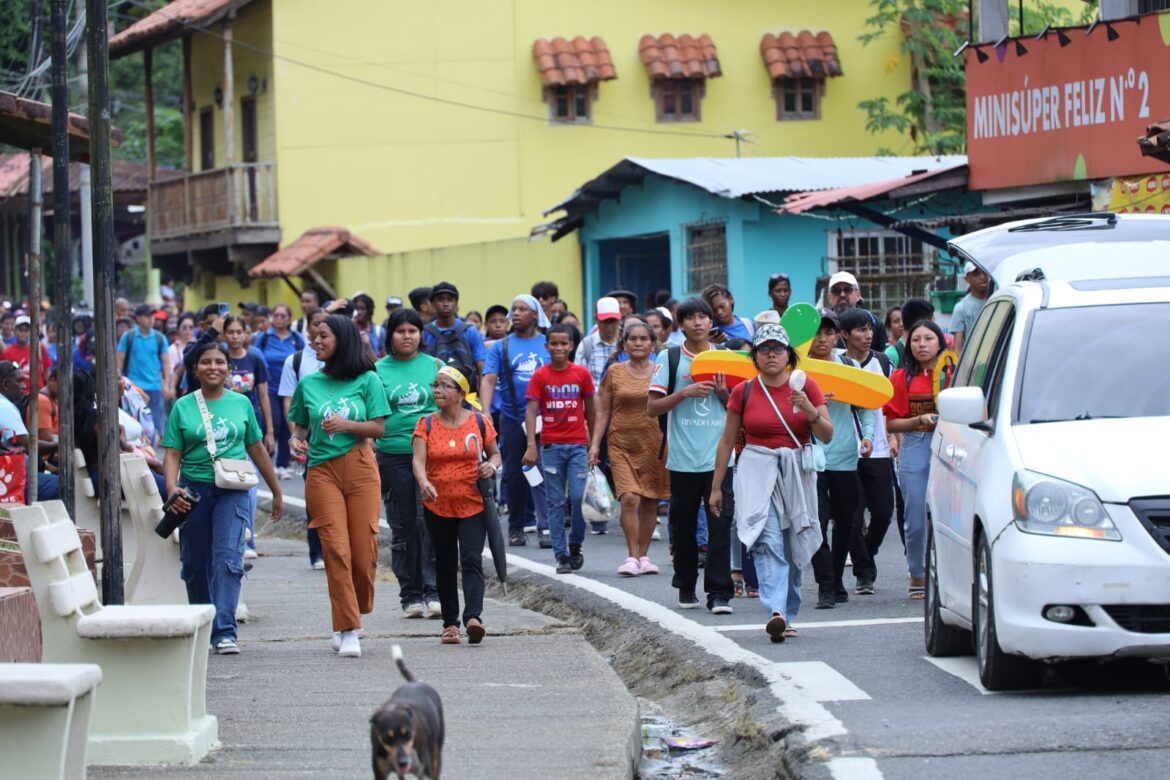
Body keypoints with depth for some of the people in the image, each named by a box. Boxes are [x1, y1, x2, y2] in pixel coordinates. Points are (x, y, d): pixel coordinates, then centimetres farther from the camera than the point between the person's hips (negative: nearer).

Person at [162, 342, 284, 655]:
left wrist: (276, 491, 20)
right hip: (194, 489, 1)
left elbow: (257, 449, 15)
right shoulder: (183, 407, 4)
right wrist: (171, 489, -18)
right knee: (196, 564, 8)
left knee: (228, 559, -15)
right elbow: (172, 454, 0)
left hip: (232, 491, -1)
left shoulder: (241, 404, 7)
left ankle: (224, 631, -19)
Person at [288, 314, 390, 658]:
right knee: (336, 549, -8)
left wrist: (346, 425, -15)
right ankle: (347, 631, -7)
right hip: (322, 471, 1)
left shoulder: (367, 381, 2)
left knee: (364, 549, -4)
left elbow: (379, 427, -1)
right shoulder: (309, 383, 9)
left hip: (360, 468, -1)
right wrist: (296, 440, -5)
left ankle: (352, 614, 20)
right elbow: (300, 425, 17)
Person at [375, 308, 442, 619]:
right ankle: (410, 594, 13)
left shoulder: (434, 366, 7)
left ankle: (433, 591, -10)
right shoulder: (378, 370, 6)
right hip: (393, 456, 1)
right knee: (402, 527, 5)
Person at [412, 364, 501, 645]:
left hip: (473, 505, -2)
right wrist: (424, 484, -32)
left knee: (471, 560, -15)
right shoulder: (426, 425, 1)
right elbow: (418, 459, -12)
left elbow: (494, 453, 15)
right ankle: (450, 623, 17)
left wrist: (492, 465, -9)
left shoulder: (479, 422, 1)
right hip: (437, 507, 2)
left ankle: (473, 616, -27)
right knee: (445, 566, 9)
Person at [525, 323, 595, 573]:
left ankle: (575, 545, 12)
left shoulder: (581, 373, 2)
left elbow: (590, 409, 10)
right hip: (551, 446, 0)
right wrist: (531, 446, -16)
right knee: (556, 502, 2)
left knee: (579, 496, -10)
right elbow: (531, 411, -5)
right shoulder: (540, 376, 0)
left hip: (578, 444, 0)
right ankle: (561, 555, 6)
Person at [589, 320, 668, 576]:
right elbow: (603, 411, 8)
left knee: (650, 502, 5)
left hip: (654, 444, 1)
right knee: (629, 499, -14)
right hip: (622, 444, -1)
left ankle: (643, 555, 16)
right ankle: (632, 556, -7)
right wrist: (595, 444, 1)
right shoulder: (615, 373, 5)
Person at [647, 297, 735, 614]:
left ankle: (719, 593, -10)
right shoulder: (669, 357, 4)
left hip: (719, 456, 0)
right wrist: (685, 392, -14)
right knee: (684, 525, 8)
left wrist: (723, 393, -7)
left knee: (720, 523, -9)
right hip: (683, 458, 0)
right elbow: (652, 407, 0)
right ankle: (686, 588, 23)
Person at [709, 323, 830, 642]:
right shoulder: (744, 392, 2)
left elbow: (827, 435, 1)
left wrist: (810, 410, -18)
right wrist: (716, 487, 10)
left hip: (797, 472, 2)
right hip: (757, 472, -2)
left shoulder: (806, 387, 2)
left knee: (793, 548, 5)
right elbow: (727, 441, 10)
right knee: (768, 542, -18)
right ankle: (776, 612, -31)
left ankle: (787, 616, 17)